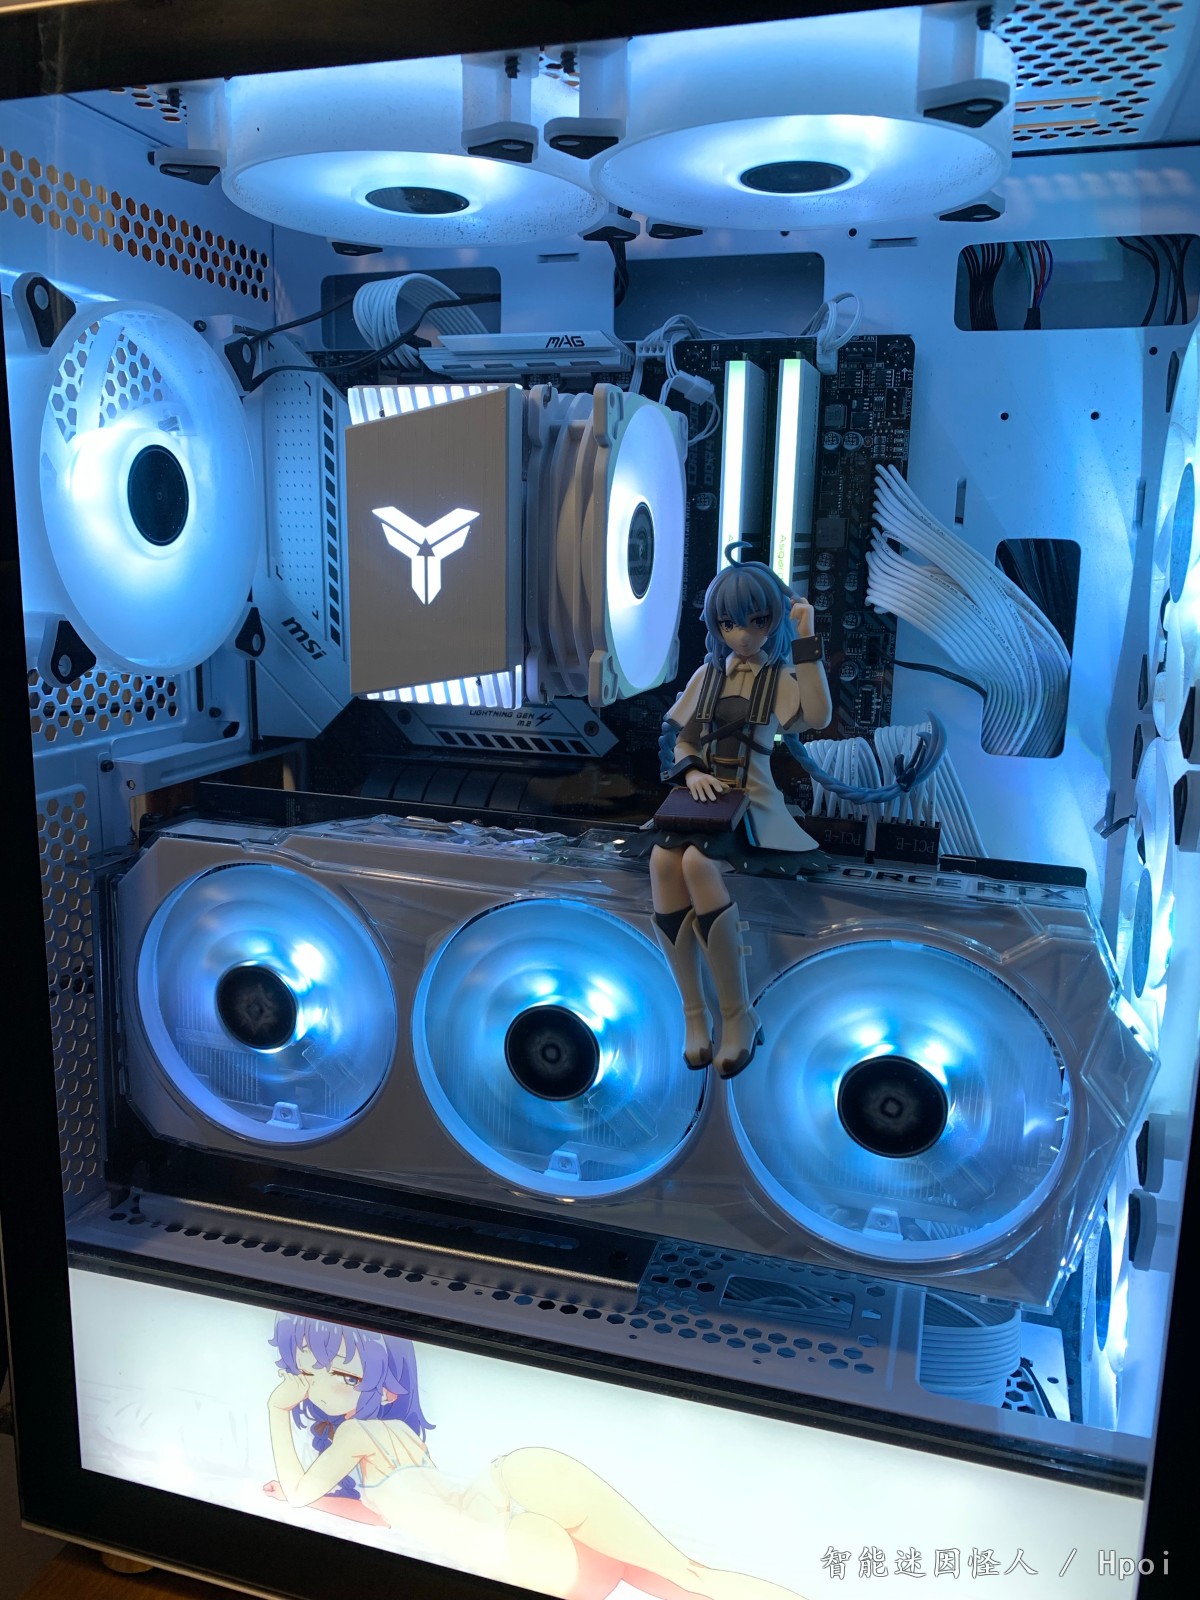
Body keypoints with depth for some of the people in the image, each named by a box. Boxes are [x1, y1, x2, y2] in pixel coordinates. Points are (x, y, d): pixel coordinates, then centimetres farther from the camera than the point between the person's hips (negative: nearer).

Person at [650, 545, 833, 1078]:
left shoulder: (782, 676, 4)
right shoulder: (707, 675, 16)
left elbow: (819, 717, -17)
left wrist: (806, 641, -17)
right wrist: (692, 772, -6)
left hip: (750, 798, -3)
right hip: (703, 793, 4)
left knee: (697, 862, -35)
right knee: (662, 861, -30)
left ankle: (738, 1013, -22)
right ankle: (694, 1011, -23)